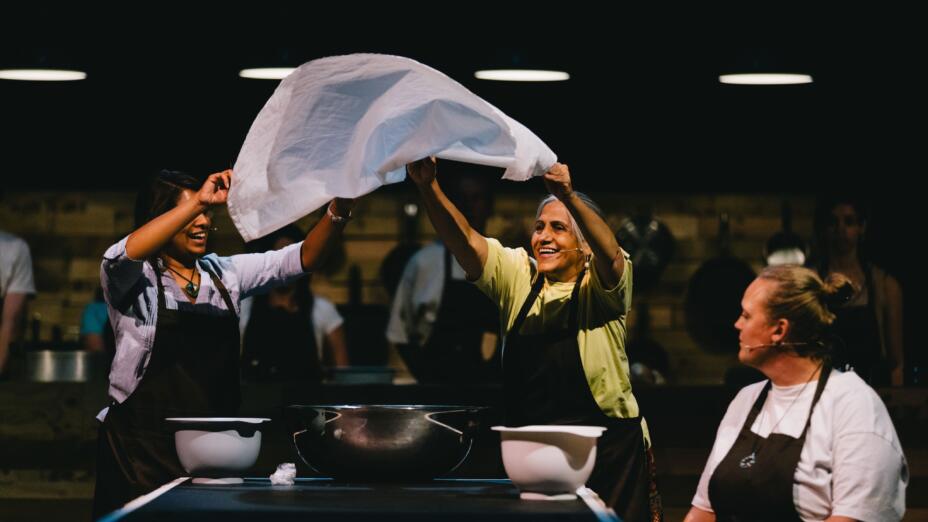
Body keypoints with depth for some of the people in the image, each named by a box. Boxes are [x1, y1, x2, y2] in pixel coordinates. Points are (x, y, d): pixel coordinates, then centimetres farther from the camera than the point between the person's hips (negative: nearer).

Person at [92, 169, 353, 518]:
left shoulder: (224, 274, 11)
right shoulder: (135, 279, -3)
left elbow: (301, 259, 4)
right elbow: (123, 256, -27)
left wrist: (338, 213, -15)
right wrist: (197, 202, -32)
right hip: (144, 447, -4)